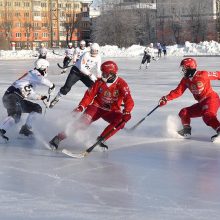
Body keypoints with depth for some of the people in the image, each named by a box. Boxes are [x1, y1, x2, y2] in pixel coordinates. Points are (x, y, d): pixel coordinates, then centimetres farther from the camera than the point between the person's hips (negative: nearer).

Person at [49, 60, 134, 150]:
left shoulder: (121, 84, -17)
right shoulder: (100, 82, -10)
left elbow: (129, 101, -24)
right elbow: (89, 95, -4)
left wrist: (126, 113, -42)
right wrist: (81, 107, -19)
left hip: (111, 111, 0)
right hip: (97, 107, 0)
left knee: (121, 121, -30)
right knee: (83, 121, -22)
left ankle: (100, 139, -18)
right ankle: (58, 138, -19)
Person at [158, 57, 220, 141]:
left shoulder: (203, 75, -16)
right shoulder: (186, 80, 5)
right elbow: (178, 92, 5)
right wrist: (166, 98, -5)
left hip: (211, 98, -8)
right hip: (201, 103, 8)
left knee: (207, 115, -33)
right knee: (184, 112, 6)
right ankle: (186, 131, 17)